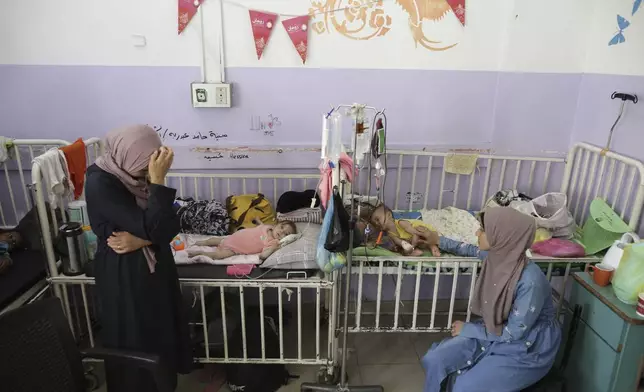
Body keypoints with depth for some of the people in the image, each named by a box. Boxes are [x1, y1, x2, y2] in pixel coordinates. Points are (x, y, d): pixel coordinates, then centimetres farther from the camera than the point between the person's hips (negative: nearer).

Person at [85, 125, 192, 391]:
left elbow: (170, 225, -4)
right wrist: (158, 180, -31)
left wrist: (140, 240, -20)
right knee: (135, 342, 11)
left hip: (154, 265, 7)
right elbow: (150, 228, -29)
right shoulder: (99, 183, -23)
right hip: (123, 275, -7)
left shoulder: (137, 174, -1)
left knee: (162, 331, 21)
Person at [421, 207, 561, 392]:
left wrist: (468, 329, -12)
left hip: (527, 350, -6)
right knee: (434, 360, -7)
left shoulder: (530, 281, -33)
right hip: (496, 333, 6)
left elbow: (514, 333, -22)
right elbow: (473, 250, 12)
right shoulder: (498, 255, -13)